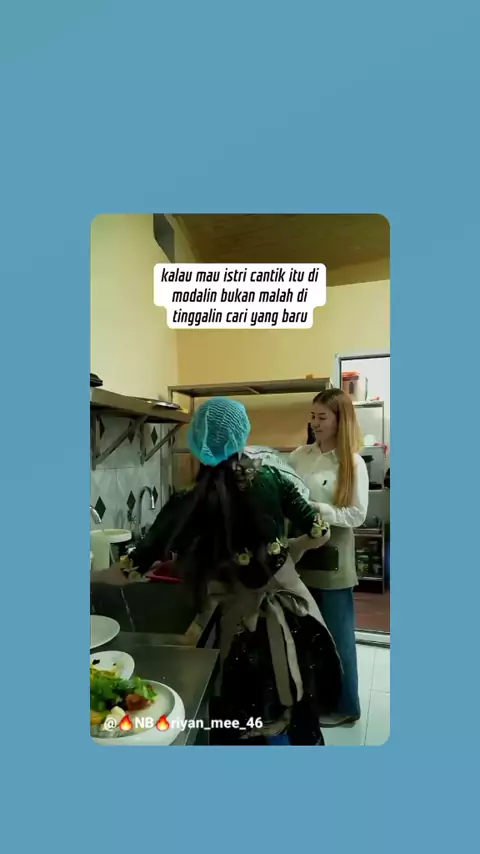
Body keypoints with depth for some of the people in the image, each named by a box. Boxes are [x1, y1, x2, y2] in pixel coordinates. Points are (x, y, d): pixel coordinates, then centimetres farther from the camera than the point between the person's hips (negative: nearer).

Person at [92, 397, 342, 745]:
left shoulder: (192, 503, -14)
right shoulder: (272, 479, -8)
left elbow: (134, 568, -10)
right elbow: (320, 533, -2)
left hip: (244, 620, -3)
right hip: (294, 611, 3)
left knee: (251, 726, 21)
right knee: (299, 716, 25)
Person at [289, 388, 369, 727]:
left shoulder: (353, 463, -10)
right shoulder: (300, 455, 3)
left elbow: (357, 515, -14)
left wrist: (316, 509, -22)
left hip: (332, 561, -5)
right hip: (300, 556, 5)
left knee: (336, 634, 9)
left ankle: (343, 706, 30)